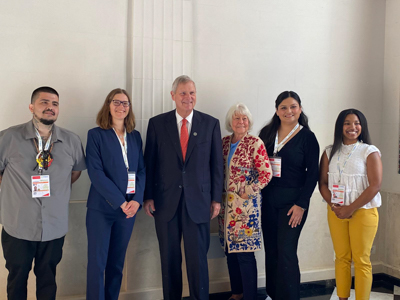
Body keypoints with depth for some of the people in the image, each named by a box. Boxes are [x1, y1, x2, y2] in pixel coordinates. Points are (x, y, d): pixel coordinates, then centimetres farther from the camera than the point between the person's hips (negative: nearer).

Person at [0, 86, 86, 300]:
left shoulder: (72, 141, -2)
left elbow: (76, 171, 14)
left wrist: (56, 190, 8)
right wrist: (19, 192, 4)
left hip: (55, 227, 2)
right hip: (18, 226, -2)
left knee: (47, 278, 18)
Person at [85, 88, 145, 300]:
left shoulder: (135, 136, 10)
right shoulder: (96, 134, -3)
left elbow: (142, 170, 7)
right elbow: (95, 172, -11)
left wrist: (136, 200, -9)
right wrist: (119, 201, -17)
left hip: (129, 207, 4)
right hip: (102, 207, -4)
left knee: (117, 262, 12)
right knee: (97, 262, -1)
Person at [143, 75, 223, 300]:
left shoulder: (211, 123, 2)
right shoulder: (157, 123, 2)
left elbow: (217, 163, 4)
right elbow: (149, 163, 4)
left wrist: (216, 198, 2)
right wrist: (148, 197, 0)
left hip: (198, 201, 0)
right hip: (166, 202, 1)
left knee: (198, 258, 3)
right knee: (169, 259, 11)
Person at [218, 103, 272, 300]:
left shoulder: (255, 143, -8)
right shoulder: (224, 142, 9)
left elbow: (266, 173, -10)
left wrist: (248, 191, -12)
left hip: (246, 205, -6)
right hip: (226, 204, 6)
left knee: (245, 252, -5)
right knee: (230, 249, 12)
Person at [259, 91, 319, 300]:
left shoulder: (307, 137, -4)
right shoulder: (267, 133, 7)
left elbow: (312, 174, -6)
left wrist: (301, 204, -11)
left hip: (292, 201, -4)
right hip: (268, 200, 4)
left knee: (286, 251, -6)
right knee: (271, 250, 10)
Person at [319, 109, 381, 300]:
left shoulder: (370, 152, -3)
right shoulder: (330, 152, 8)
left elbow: (375, 185, -10)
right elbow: (323, 182, 6)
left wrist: (351, 208, -14)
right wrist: (333, 205, -10)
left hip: (363, 211, -3)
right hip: (336, 211, 3)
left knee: (361, 260, 0)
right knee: (341, 258, 9)